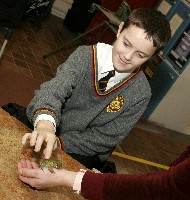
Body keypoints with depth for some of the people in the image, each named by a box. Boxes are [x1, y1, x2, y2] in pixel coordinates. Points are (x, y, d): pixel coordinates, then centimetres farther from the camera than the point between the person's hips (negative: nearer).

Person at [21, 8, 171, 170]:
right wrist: (45, 123, -50)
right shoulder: (86, 56, -12)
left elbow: (107, 138, -12)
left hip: (83, 156, -2)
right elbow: (55, 89, -28)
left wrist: (60, 142, -23)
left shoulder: (141, 94, -13)